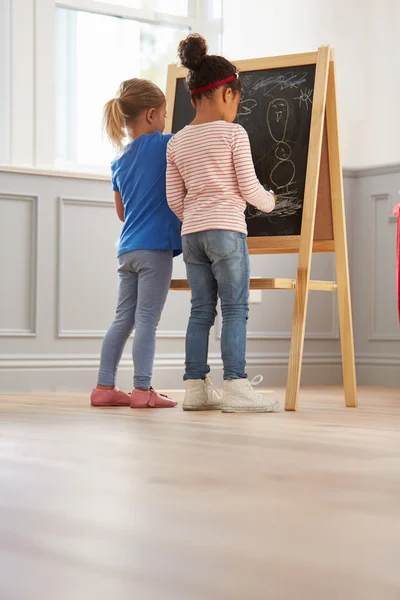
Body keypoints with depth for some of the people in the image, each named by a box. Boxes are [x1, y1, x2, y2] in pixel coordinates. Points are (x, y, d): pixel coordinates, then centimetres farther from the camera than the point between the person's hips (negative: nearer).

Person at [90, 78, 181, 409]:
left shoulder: (119, 162, 14)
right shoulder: (162, 145, -6)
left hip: (127, 249, 7)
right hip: (155, 248, -7)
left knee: (123, 320, 10)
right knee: (147, 320, -6)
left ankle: (105, 387, 12)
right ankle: (143, 390, -4)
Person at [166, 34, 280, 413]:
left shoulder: (176, 143, 11)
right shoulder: (233, 133, -4)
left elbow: (174, 198, 10)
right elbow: (249, 188, -6)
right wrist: (269, 202, 14)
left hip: (190, 234, 6)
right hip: (226, 230, -6)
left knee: (201, 310, 9)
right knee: (235, 308, -3)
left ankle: (196, 388, 10)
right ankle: (235, 387, -6)